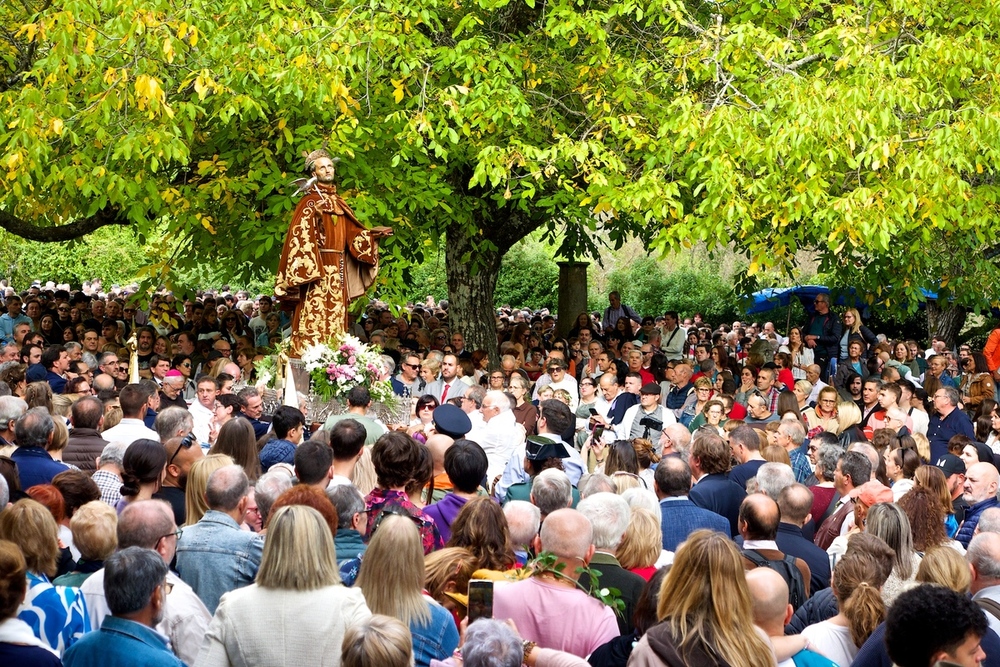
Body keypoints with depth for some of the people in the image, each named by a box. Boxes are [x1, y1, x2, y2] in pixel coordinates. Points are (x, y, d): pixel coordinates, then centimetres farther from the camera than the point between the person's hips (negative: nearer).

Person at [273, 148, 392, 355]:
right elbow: (301, 237, -11)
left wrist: (374, 234, -1)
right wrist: (309, 270, -20)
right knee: (315, 315, -11)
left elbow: (352, 233, 15)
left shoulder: (339, 203, 19)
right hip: (317, 268, -7)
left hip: (338, 270, 7)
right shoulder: (309, 202, -3)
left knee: (335, 317, 5)